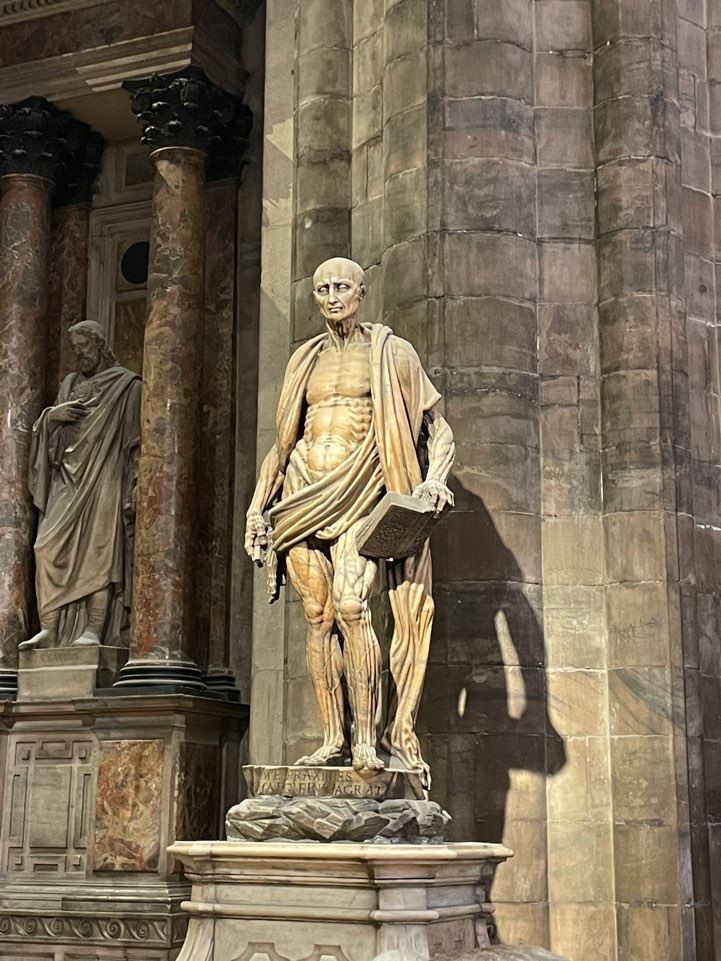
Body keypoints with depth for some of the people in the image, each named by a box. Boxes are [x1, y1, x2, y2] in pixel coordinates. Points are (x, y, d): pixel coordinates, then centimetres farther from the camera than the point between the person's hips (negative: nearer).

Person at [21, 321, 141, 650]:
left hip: (104, 478, -5)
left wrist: (135, 486, -11)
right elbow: (49, 434, 23)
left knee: (98, 547, -15)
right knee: (49, 547, -9)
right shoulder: (70, 385, 22)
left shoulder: (127, 385, 5)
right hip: (68, 478, 5)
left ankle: (94, 630, -18)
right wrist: (51, 416, 0)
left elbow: (136, 441, -1)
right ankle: (52, 629, -9)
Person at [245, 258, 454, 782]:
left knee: (350, 602, -22)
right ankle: (332, 737, 3)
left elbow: (439, 429, 3)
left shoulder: (391, 353, 6)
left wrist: (433, 480, -16)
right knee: (318, 615, -1)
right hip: (304, 494, 4)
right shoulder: (306, 359, 18)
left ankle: (367, 736, -17)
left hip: (359, 490, -4)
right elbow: (282, 441, 22)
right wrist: (258, 506, 13)